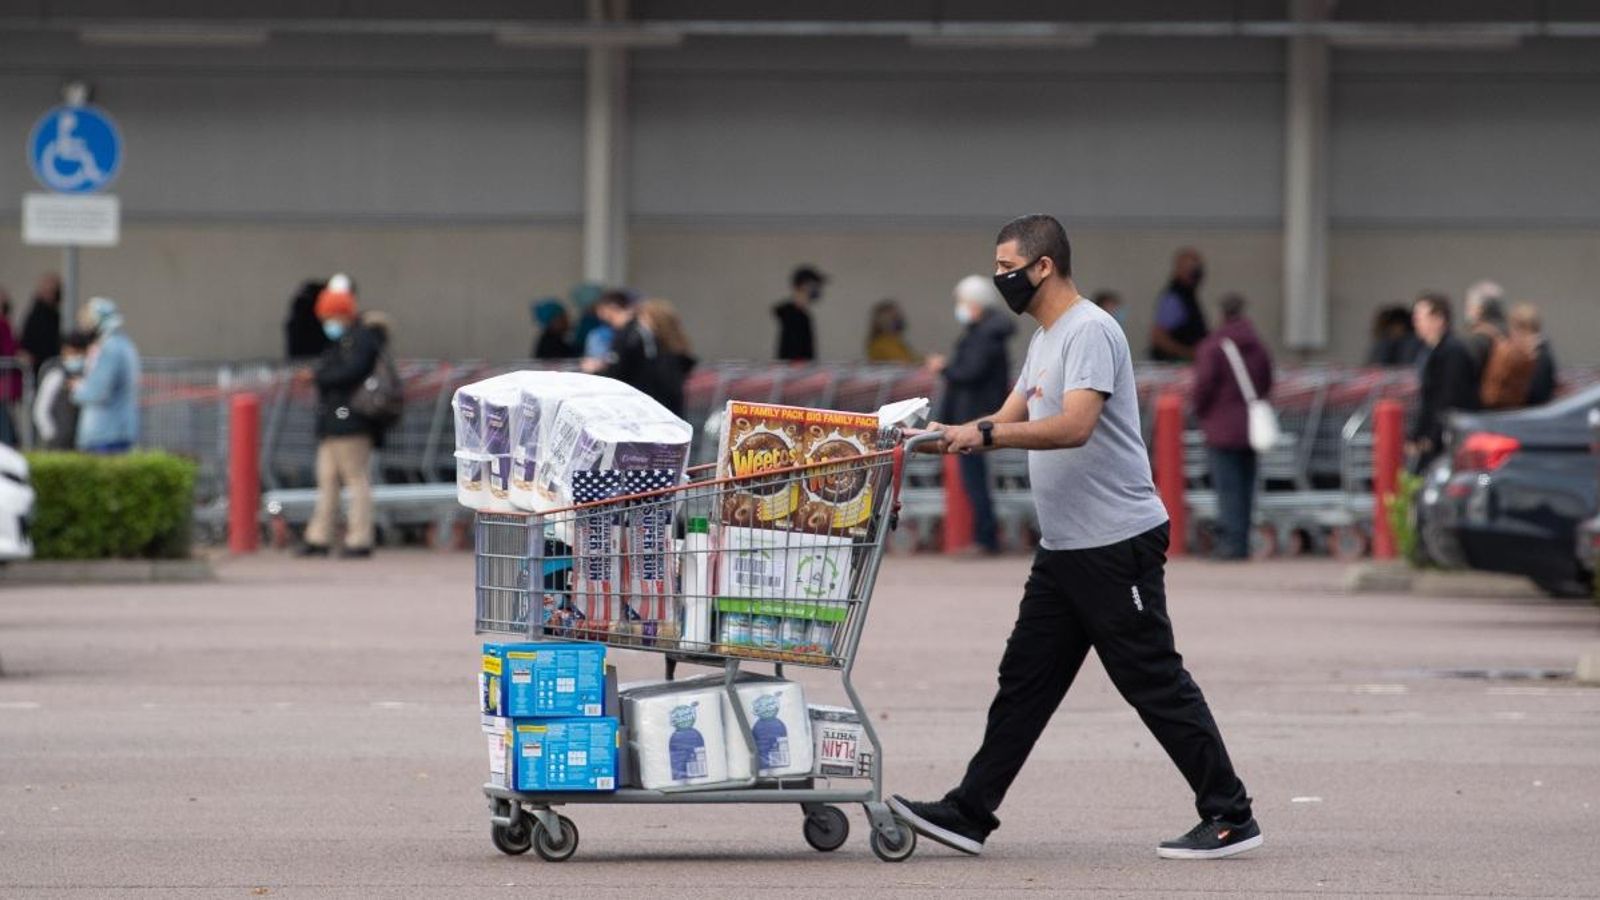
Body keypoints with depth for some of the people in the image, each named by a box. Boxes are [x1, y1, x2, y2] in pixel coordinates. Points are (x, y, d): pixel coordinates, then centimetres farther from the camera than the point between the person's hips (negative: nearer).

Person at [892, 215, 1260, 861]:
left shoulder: (1089, 332, -16)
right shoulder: (1044, 340, 18)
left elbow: (1075, 426, -29)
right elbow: (1011, 422, 22)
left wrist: (985, 434, -31)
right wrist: (946, 435, 6)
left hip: (1116, 545, -10)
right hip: (1064, 546, 10)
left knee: (1155, 682, -6)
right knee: (1025, 680, 9)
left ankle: (1230, 818, -1)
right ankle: (969, 814, 12)